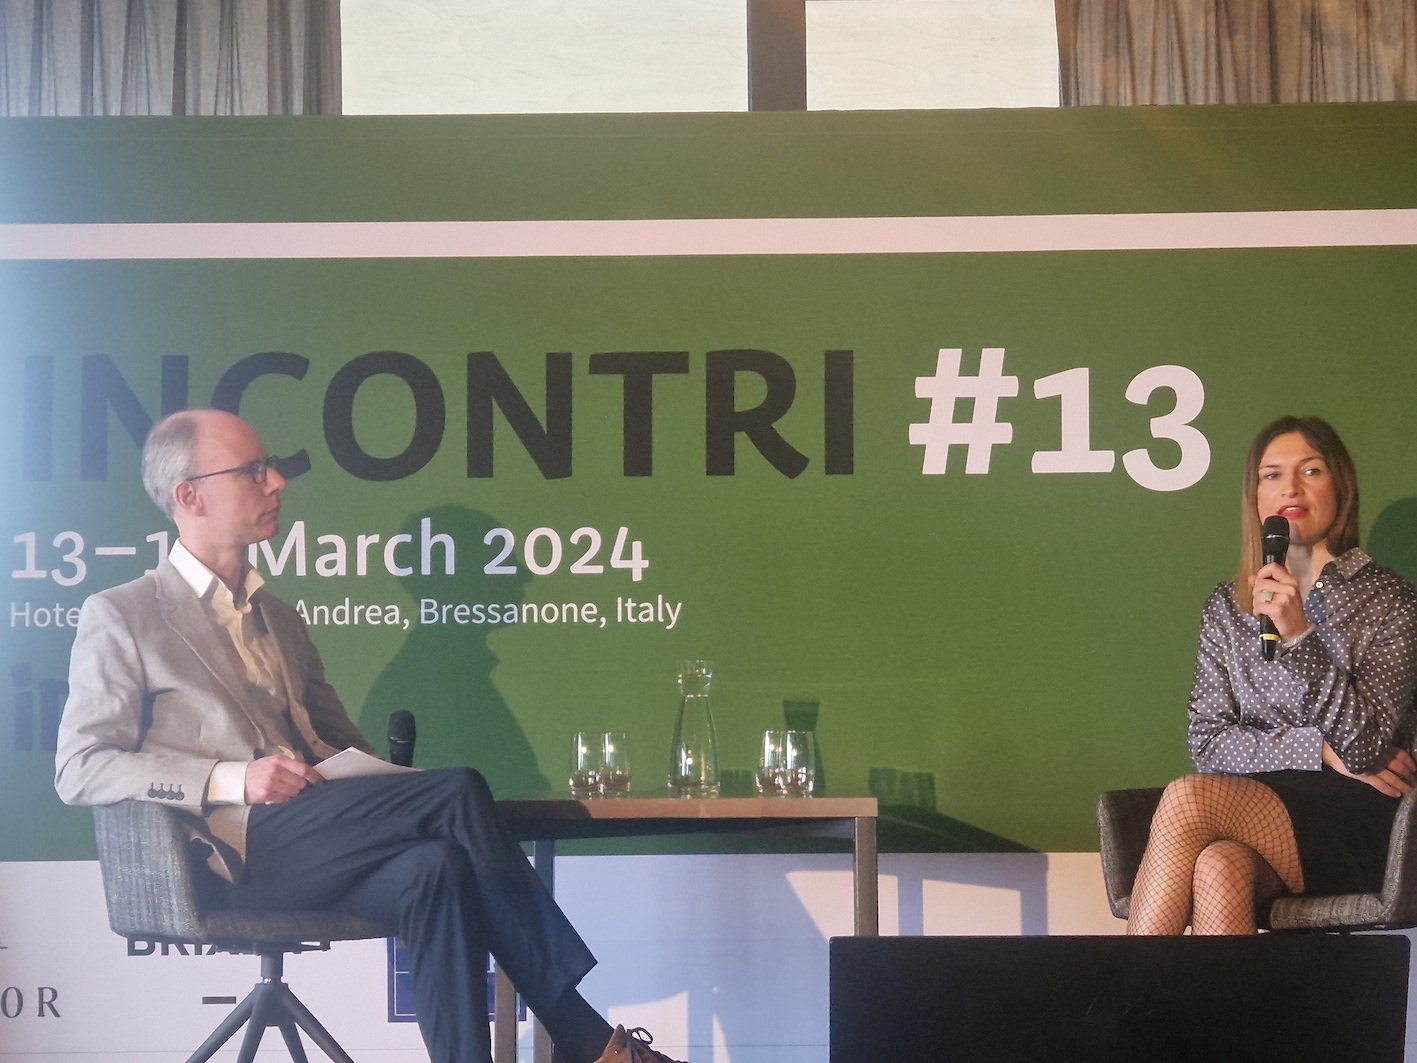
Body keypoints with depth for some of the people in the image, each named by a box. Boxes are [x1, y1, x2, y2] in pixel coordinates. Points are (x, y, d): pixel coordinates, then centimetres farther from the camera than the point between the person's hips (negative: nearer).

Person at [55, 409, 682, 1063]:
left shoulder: (280, 621, 27)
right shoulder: (120, 618, 7)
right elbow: (78, 769, -2)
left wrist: (383, 786, 4)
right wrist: (231, 780, -15)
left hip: (307, 842, 6)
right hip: (236, 848, -6)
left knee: (434, 868, -28)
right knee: (460, 791, -24)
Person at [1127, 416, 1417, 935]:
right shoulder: (1227, 607, 14)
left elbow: (1366, 748, -9)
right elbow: (1207, 742, 7)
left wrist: (1298, 635, -19)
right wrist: (1318, 750, -8)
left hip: (1350, 829, -3)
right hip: (1251, 803, 3)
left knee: (1187, 798, -31)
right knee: (1219, 868, -36)